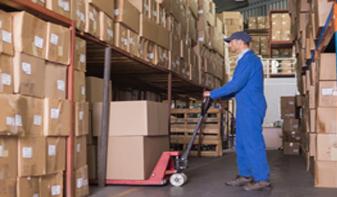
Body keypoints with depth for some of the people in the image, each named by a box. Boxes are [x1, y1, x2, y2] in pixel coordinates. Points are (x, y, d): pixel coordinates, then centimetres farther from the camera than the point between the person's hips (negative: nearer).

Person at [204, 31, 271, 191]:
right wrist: (219, 96, 15)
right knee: (242, 142, 13)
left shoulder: (249, 59, -14)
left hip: (251, 107, -10)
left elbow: (236, 84, -20)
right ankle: (245, 175, 19)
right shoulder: (245, 60, 19)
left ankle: (262, 179, -3)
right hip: (246, 107, 10)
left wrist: (213, 94, -12)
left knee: (253, 142, -8)